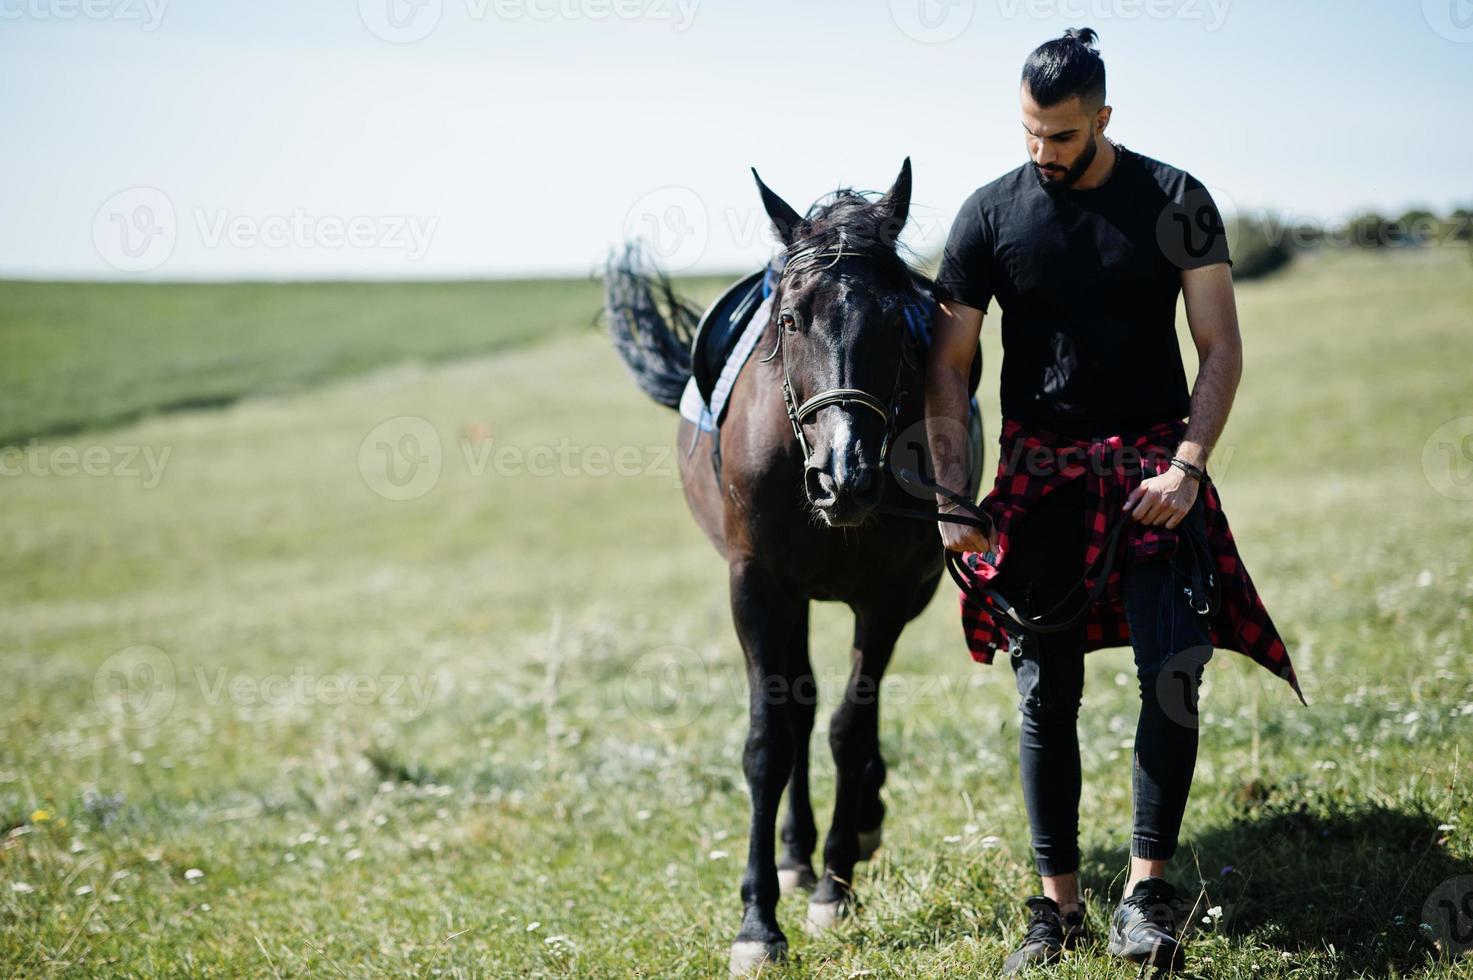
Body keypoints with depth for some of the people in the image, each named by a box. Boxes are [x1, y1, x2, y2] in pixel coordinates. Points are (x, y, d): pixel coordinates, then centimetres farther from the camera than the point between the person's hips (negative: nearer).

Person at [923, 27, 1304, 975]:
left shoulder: (1176, 202, -2)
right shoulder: (992, 213, 1)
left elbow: (1221, 346, -1)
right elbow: (949, 362, 2)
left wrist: (1188, 464, -13)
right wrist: (950, 489, -7)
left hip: (1155, 464, -1)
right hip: (1040, 472, 1)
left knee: (1173, 670, -12)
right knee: (1046, 692, 4)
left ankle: (1150, 892, -3)